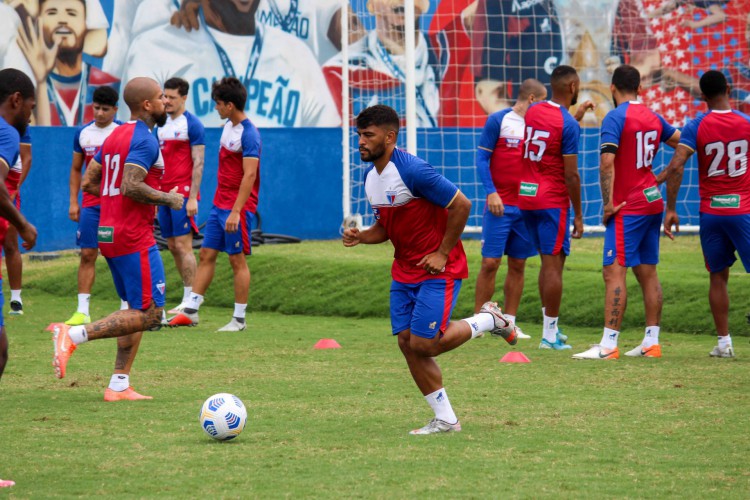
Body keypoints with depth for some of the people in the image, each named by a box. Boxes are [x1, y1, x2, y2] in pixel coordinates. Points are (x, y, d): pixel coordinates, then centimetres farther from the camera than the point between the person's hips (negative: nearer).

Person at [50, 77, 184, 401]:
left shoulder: (115, 136, 15)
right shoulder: (145, 140, -13)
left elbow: (88, 182, 15)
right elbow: (130, 185, -25)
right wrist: (167, 199, -12)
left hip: (109, 234, 10)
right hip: (134, 238, -10)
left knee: (137, 310, 15)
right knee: (149, 314, -8)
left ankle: (118, 386, 11)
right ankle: (73, 335, -17)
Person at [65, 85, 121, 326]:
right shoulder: (83, 133, 8)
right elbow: (76, 169, 16)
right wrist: (73, 201, 9)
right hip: (90, 204, 3)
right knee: (87, 254, 0)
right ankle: (82, 311, 0)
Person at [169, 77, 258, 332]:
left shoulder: (249, 134, -16)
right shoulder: (228, 126, 11)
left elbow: (249, 175, -21)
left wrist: (235, 212, -25)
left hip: (238, 206, -9)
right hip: (219, 204, 9)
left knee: (237, 260, -2)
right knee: (206, 255, 7)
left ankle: (239, 319, 5)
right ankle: (191, 310, 10)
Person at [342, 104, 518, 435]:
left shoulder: (412, 170, -22)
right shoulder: (372, 177, 5)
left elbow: (461, 205, -19)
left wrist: (442, 253, -16)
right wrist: (360, 237, -6)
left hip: (438, 268, -8)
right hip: (404, 271, 8)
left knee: (424, 344, -13)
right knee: (406, 342, 1)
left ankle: (488, 321, 12)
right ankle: (445, 420, 9)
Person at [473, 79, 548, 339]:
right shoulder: (498, 120, -3)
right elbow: (482, 158, -5)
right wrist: (491, 192, -14)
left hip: (527, 206, 5)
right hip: (500, 205, -5)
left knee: (518, 265, 6)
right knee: (490, 262, -6)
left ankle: (509, 323, 12)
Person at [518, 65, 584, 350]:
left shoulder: (531, 113, 6)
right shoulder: (568, 124, -15)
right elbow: (571, 175, -15)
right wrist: (578, 215, -8)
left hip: (525, 196, 7)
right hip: (552, 201, -7)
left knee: (548, 261, 17)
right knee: (553, 265, -3)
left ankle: (551, 328, 20)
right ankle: (550, 335, -3)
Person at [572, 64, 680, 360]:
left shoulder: (615, 118, -12)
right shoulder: (653, 117, 11)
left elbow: (607, 161, -23)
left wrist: (608, 202, -19)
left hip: (628, 208, -8)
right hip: (653, 201, 8)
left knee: (614, 272, -11)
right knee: (647, 273, 11)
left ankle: (608, 345, -17)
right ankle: (651, 342, 13)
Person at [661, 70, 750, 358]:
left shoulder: (696, 127, -5)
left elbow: (676, 166, -15)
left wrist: (670, 209, -11)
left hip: (710, 213, 1)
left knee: (718, 276, 10)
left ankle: (724, 342, 9)